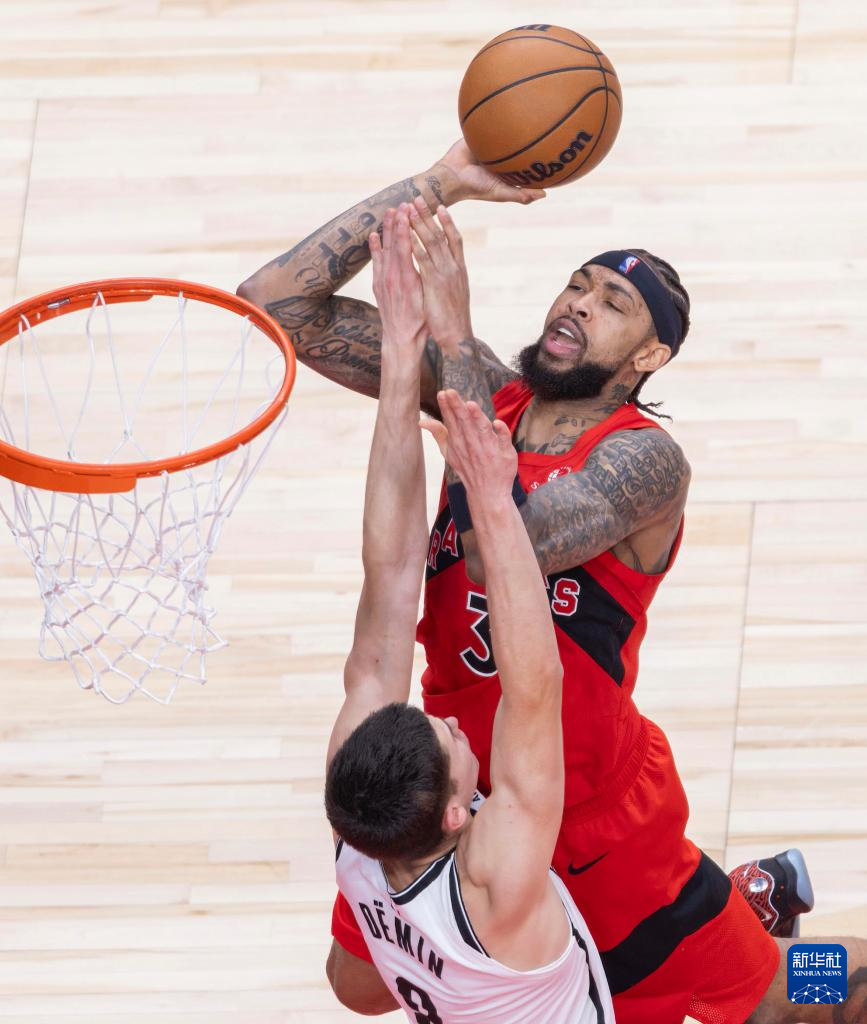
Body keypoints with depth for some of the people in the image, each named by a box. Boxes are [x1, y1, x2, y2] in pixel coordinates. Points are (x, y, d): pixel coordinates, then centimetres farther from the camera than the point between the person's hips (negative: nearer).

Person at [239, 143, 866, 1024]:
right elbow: (278, 303, -13)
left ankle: (759, 897, 44)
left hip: (591, 817, -5)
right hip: (454, 784, 5)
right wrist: (441, 183, -21)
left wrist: (453, 338, -39)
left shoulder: (645, 460, -24)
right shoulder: (484, 391, -8)